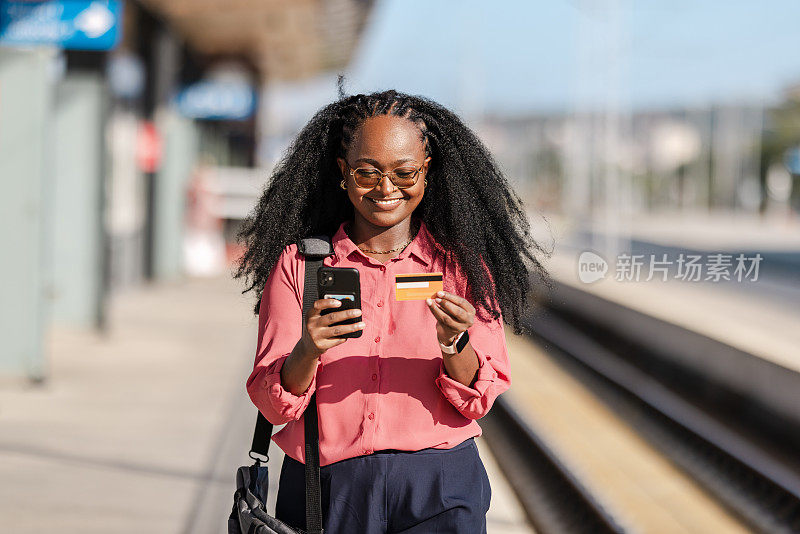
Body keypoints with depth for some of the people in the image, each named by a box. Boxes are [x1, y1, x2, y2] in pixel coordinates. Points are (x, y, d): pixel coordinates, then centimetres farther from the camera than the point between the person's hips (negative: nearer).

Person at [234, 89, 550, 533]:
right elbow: (273, 405, -4)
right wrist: (308, 351, -23)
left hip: (439, 496, 0)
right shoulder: (297, 264, 1)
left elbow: (478, 401, -2)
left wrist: (453, 346, -21)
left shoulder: (462, 264, 3)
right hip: (327, 494, 0)